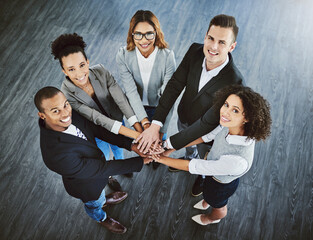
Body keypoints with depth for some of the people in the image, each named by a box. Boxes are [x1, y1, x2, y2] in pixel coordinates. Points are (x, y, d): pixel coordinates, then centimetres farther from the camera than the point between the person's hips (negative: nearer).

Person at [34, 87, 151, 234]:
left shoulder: (69, 114, -27)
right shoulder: (57, 155, -46)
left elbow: (96, 130, -16)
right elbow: (102, 169, -37)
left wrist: (131, 145, -26)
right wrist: (141, 162, -31)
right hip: (86, 186, -4)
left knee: (100, 194, 38)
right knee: (94, 205, 32)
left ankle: (104, 200, 72)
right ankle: (101, 218, 66)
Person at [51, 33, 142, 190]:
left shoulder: (100, 71, -27)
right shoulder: (67, 94, -33)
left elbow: (120, 98, -31)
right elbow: (97, 118, -38)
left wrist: (139, 128, -42)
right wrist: (134, 135, -45)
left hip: (117, 120, 2)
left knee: (117, 146, 32)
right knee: (104, 157, 26)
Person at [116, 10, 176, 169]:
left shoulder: (167, 56, -29)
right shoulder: (123, 56, -25)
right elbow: (131, 91, -27)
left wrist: (160, 130, -36)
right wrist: (145, 122, -37)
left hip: (159, 106, -1)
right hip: (137, 106, 1)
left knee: (159, 134, 24)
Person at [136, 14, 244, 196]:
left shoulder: (234, 81, -40)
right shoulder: (195, 51, -26)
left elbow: (208, 123, -36)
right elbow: (175, 85, -23)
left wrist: (169, 144, -34)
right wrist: (156, 124, -31)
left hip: (207, 133, -3)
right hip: (184, 117, 4)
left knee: (205, 158, 30)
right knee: (188, 145, 36)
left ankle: (204, 176, 65)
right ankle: (189, 159, 73)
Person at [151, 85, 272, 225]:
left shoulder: (238, 161, -49)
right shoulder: (229, 125, -29)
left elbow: (191, 166, -38)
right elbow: (206, 136, -10)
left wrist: (161, 159, -25)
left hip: (222, 185, -5)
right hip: (212, 170, 5)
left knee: (218, 206, 33)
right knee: (208, 193, 39)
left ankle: (213, 219, 68)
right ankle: (206, 202, 74)